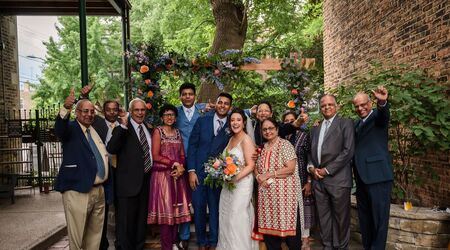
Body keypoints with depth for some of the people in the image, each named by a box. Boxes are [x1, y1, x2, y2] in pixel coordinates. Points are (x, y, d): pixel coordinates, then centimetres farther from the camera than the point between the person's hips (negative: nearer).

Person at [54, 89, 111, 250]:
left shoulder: (97, 129, 15)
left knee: (95, 234, 16)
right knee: (77, 236, 3)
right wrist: (65, 108, -46)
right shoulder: (70, 128, -4)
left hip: (99, 190, 6)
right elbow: (59, 129, -28)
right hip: (78, 191, -6)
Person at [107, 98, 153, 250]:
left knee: (141, 218, 19)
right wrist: (123, 126, -30)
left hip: (146, 179, 6)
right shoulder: (122, 128, -9)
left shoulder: (147, 128, 11)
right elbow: (111, 149, -25)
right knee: (126, 220, 4)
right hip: (129, 181, -6)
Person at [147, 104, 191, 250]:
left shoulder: (177, 132, 13)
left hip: (178, 175, 5)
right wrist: (174, 163, -12)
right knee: (165, 209, -2)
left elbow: (182, 155, 11)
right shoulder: (158, 131, -3)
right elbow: (155, 156, -10)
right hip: (163, 175, -5)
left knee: (176, 209, 8)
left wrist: (180, 167, -8)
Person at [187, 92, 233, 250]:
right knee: (198, 208, 7)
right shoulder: (202, 121, 3)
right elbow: (192, 146, 2)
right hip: (198, 172, 1)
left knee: (215, 209, 7)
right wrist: (191, 171, -4)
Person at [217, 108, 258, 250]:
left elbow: (251, 166, -17)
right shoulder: (231, 139, 12)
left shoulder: (246, 140, -12)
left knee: (237, 219, 0)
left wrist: (235, 178, -25)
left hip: (241, 183, -8)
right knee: (226, 218, 13)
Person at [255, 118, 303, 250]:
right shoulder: (263, 148, 14)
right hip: (266, 195, 6)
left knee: (287, 227, 0)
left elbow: (290, 168, -15)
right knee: (269, 227, 9)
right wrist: (258, 177, -6)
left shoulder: (285, 144, -5)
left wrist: (268, 175, -13)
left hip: (284, 193, -6)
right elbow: (257, 168, 16)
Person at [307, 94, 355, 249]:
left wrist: (327, 170, -11)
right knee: (323, 216, 10)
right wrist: (311, 167, 0)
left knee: (340, 217, 4)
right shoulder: (315, 129, 20)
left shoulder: (345, 123, 1)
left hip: (337, 178, -5)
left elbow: (348, 151, -9)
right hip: (318, 179, 5)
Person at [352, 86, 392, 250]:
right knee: (364, 217, 16)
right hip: (361, 177, 7)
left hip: (378, 175, -7)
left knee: (379, 217, -1)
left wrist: (382, 102, -49)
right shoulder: (356, 124, 17)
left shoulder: (377, 116, -4)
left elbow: (384, 114, -28)